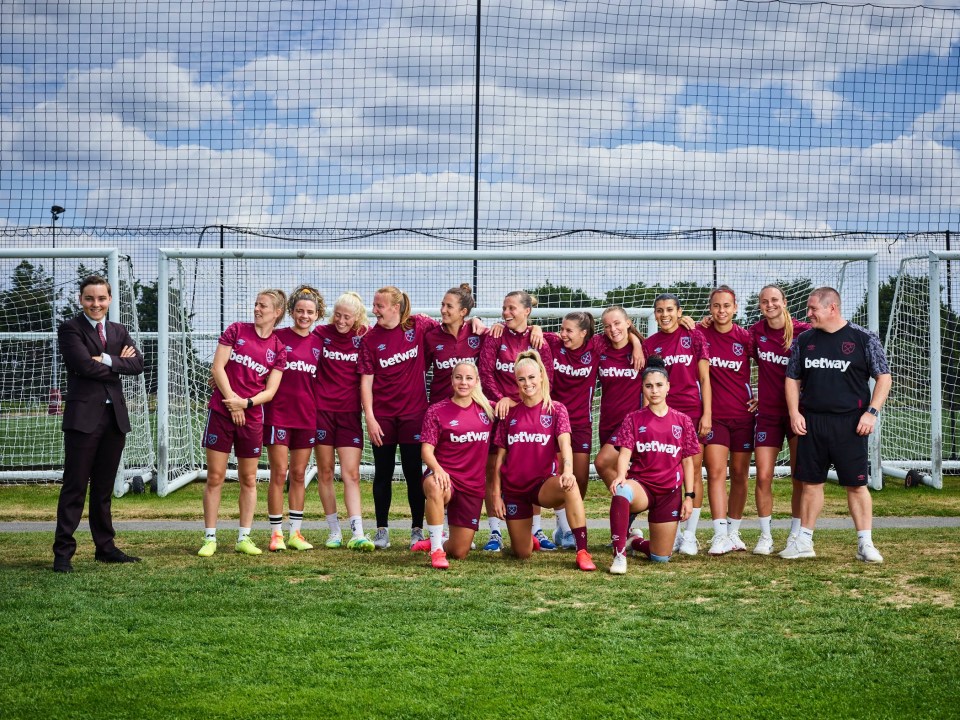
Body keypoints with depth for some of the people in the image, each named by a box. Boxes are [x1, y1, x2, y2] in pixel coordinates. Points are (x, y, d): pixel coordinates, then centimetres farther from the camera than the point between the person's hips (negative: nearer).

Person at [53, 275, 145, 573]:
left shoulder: (119, 331, 16)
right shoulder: (70, 329, -1)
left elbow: (137, 364, 0)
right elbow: (84, 364, -16)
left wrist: (107, 360, -13)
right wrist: (119, 362, -5)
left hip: (115, 416, 5)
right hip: (83, 416, -5)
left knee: (104, 487, 12)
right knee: (75, 487, -4)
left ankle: (105, 547, 19)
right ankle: (63, 552, 0)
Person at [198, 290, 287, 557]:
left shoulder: (278, 349, 6)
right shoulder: (237, 330, 3)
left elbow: (270, 391, 1)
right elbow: (217, 368, -3)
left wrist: (245, 403, -15)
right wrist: (231, 401, -11)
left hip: (252, 417, 2)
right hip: (221, 412, -2)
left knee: (249, 479, 7)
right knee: (215, 477, -2)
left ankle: (244, 537, 16)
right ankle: (210, 538, 4)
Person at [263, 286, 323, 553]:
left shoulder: (318, 343, 9)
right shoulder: (277, 337, -3)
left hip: (307, 417, 4)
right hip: (278, 415, -4)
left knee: (299, 475, 8)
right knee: (279, 473, -2)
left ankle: (295, 532, 14)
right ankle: (276, 533, 5)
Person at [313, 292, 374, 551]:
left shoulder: (365, 337, 0)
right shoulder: (321, 333, 1)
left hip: (350, 412, -1)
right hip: (322, 409, 1)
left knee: (351, 474, -6)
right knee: (325, 472, 5)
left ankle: (357, 534, -11)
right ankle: (334, 531, 15)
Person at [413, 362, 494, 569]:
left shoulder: (487, 409, 7)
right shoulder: (437, 411, -3)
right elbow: (427, 449, -10)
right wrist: (437, 468, -30)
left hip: (474, 486, 3)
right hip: (445, 476, -3)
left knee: (459, 553, 3)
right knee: (435, 488, -44)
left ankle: (436, 542, 38)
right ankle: (436, 549, -28)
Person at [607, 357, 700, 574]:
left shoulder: (682, 421, 5)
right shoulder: (633, 419, 2)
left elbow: (687, 461, 8)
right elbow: (625, 452, -10)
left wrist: (689, 496, 2)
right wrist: (620, 476, -30)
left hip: (670, 493, 2)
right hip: (641, 485, -2)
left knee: (661, 558, 6)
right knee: (621, 491, -42)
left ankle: (637, 543, 42)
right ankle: (619, 554, -30)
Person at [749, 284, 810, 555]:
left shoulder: (803, 332, -7)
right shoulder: (756, 332, 3)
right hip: (768, 413, 2)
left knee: (800, 478, 3)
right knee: (763, 476, -3)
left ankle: (796, 534, 14)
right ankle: (765, 535, 8)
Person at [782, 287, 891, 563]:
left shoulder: (864, 339, -2)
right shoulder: (804, 340, 9)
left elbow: (883, 377, -1)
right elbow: (793, 379, 15)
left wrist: (872, 412, -11)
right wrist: (794, 412, 2)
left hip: (850, 423, -4)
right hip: (811, 422, 4)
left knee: (856, 485, -2)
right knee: (811, 482, 9)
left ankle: (865, 543, 5)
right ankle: (804, 541, 17)